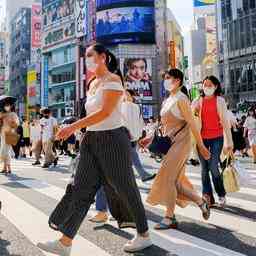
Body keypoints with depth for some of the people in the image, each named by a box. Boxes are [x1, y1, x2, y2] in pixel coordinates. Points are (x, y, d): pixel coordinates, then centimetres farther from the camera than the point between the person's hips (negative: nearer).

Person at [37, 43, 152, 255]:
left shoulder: (113, 80, -9)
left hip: (112, 139, -8)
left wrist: (74, 127, -23)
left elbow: (105, 112, -19)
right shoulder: (93, 83, 16)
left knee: (125, 188, 3)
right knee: (81, 189, 4)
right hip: (92, 140, 8)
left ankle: (144, 236, 21)